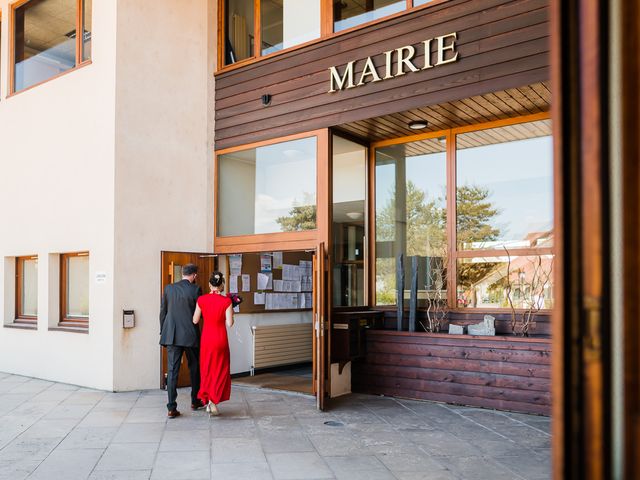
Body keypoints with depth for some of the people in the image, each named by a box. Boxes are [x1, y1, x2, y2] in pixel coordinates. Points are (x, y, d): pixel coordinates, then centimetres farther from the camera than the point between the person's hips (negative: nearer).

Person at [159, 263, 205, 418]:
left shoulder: (169, 288, 3)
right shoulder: (196, 289, -7)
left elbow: (163, 311, 7)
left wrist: (163, 332, 16)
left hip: (172, 336, 2)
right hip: (191, 335, -2)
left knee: (172, 370, 3)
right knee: (194, 369, 16)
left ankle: (171, 408, 0)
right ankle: (195, 401, 29)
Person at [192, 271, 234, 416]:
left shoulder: (202, 300, -5)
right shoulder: (226, 301, -12)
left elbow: (195, 320, 2)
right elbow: (229, 324, -11)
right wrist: (231, 313, 6)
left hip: (206, 337, 3)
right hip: (220, 337, -2)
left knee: (207, 368, 16)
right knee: (220, 369, 11)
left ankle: (207, 401, 20)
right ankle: (213, 400, 0)